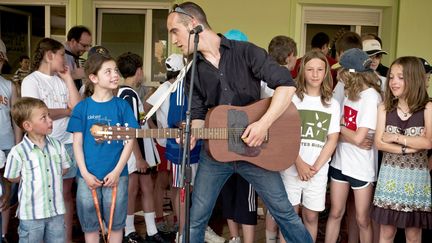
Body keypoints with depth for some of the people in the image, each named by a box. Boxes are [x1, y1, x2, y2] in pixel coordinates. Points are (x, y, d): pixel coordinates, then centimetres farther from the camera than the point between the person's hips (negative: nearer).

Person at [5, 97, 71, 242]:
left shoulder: (57, 145, -3)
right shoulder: (18, 152, -16)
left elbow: (65, 168, 11)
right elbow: (12, 178, -4)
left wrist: (51, 177, 2)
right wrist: (34, 180, 0)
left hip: (57, 210, 4)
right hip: (31, 213, -4)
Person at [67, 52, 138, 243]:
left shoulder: (122, 105, 0)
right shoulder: (82, 107, 0)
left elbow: (130, 140, -3)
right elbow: (77, 143, 0)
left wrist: (116, 172, -10)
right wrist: (85, 173, -9)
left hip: (116, 175, 0)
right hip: (88, 176, 0)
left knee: (115, 224, 11)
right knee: (90, 225, 12)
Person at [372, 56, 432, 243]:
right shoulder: (385, 108, 3)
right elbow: (379, 143, -5)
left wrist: (396, 137, -11)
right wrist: (408, 148, -16)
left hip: (417, 176, -1)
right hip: (390, 175, 2)